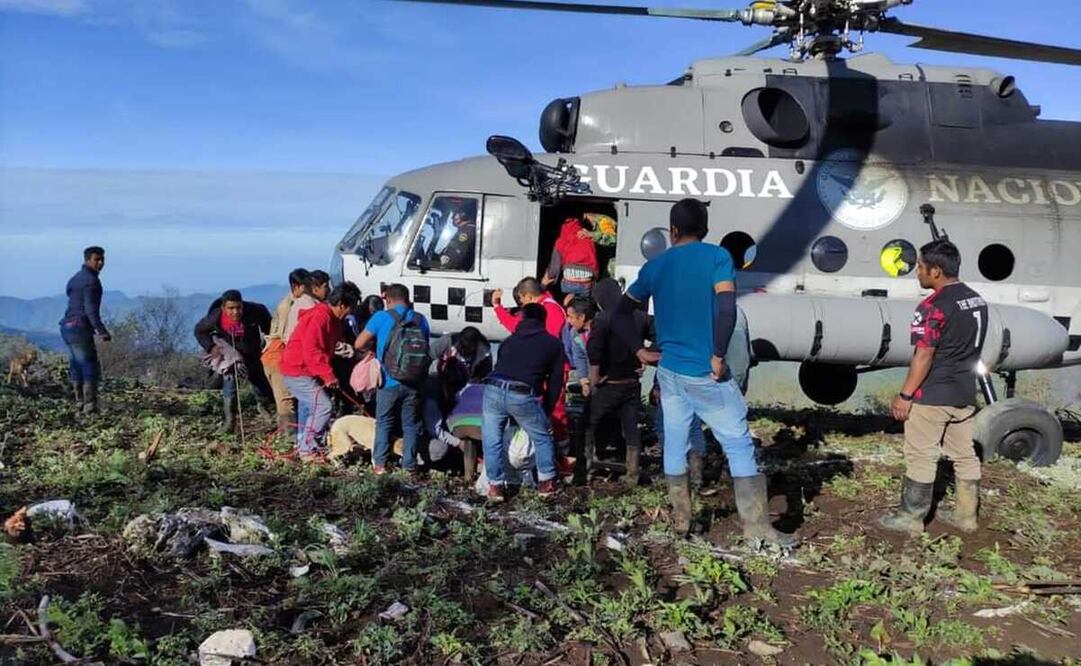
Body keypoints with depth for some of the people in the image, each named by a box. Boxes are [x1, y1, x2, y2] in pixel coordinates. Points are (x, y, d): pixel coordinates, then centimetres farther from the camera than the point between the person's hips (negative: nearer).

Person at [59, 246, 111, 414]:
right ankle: (90, 406, -6)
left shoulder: (76, 278, 18)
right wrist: (102, 331, -26)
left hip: (67, 327, 10)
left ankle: (80, 403, 23)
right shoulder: (91, 280, -12)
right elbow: (90, 309, -21)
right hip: (80, 328, -10)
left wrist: (93, 328, 32)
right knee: (90, 367, -5)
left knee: (77, 366, 16)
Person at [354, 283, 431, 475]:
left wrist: (373, 347, 15)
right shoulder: (421, 319, 4)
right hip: (414, 383, 2)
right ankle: (410, 465, 13)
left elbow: (359, 344, -5)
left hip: (390, 382, -2)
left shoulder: (382, 317, -6)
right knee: (411, 424, 12)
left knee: (384, 423, 14)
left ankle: (380, 463, 14)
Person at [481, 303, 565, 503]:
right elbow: (555, 381, 18)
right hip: (523, 396, -2)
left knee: (492, 439, 17)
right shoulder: (553, 344, 19)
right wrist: (546, 409, 27)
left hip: (494, 390, 3)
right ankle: (547, 483, 22)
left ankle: (495, 486, 16)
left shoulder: (509, 340, 27)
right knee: (543, 438, 18)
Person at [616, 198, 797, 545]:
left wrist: (640, 351, 16)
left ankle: (681, 520, 21)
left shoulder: (655, 266, 8)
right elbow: (726, 308, -19)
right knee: (739, 445, 4)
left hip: (669, 371, 5)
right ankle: (757, 525, 6)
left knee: (674, 446, 13)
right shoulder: (717, 256, -5)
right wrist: (718, 356, -13)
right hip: (706, 374, -4)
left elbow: (623, 311, 13)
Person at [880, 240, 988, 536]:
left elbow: (923, 356, -21)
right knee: (965, 455, 16)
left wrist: (905, 395, -15)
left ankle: (911, 518, 10)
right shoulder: (978, 301, 8)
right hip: (965, 394, 9)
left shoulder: (934, 307, -20)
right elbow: (972, 347, 16)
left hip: (931, 397, -8)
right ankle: (966, 515, 25)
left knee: (921, 458, 1)